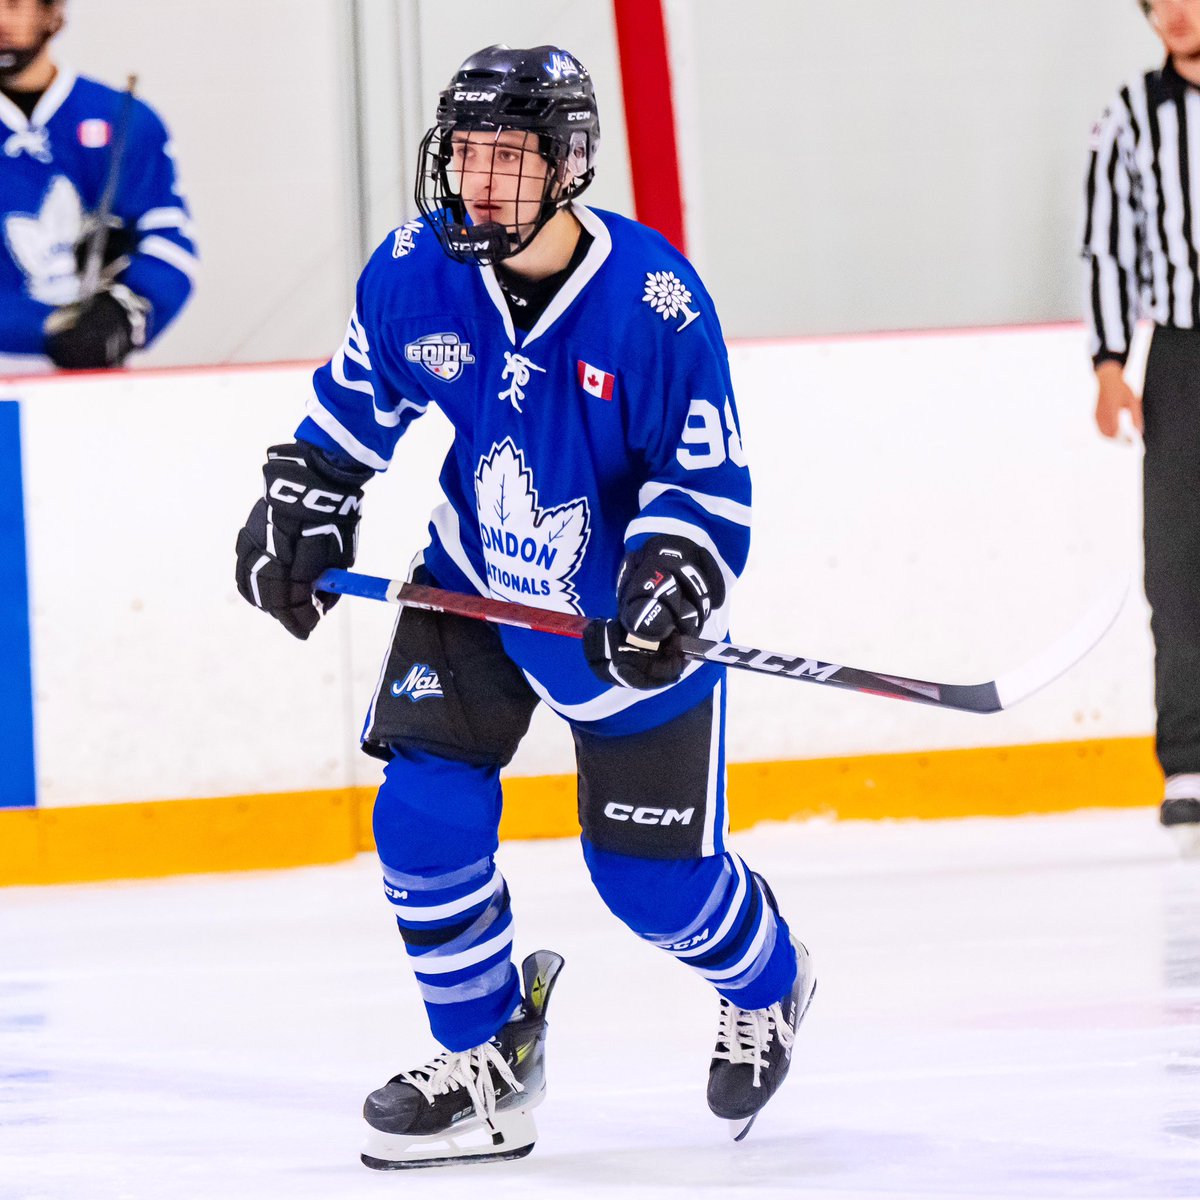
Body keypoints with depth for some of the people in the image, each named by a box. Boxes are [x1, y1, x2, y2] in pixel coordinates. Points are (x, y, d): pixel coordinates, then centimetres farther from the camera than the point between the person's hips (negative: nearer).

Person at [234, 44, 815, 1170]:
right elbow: (357, 398, 8)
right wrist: (301, 506, 1)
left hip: (624, 608, -4)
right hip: (474, 581, 4)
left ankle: (765, 986, 35)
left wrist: (671, 584, -32)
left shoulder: (654, 299, -25)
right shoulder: (416, 271, -13)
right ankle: (487, 1063, 9)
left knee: (652, 872, 1)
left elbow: (707, 477, -17)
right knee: (424, 814, -10)